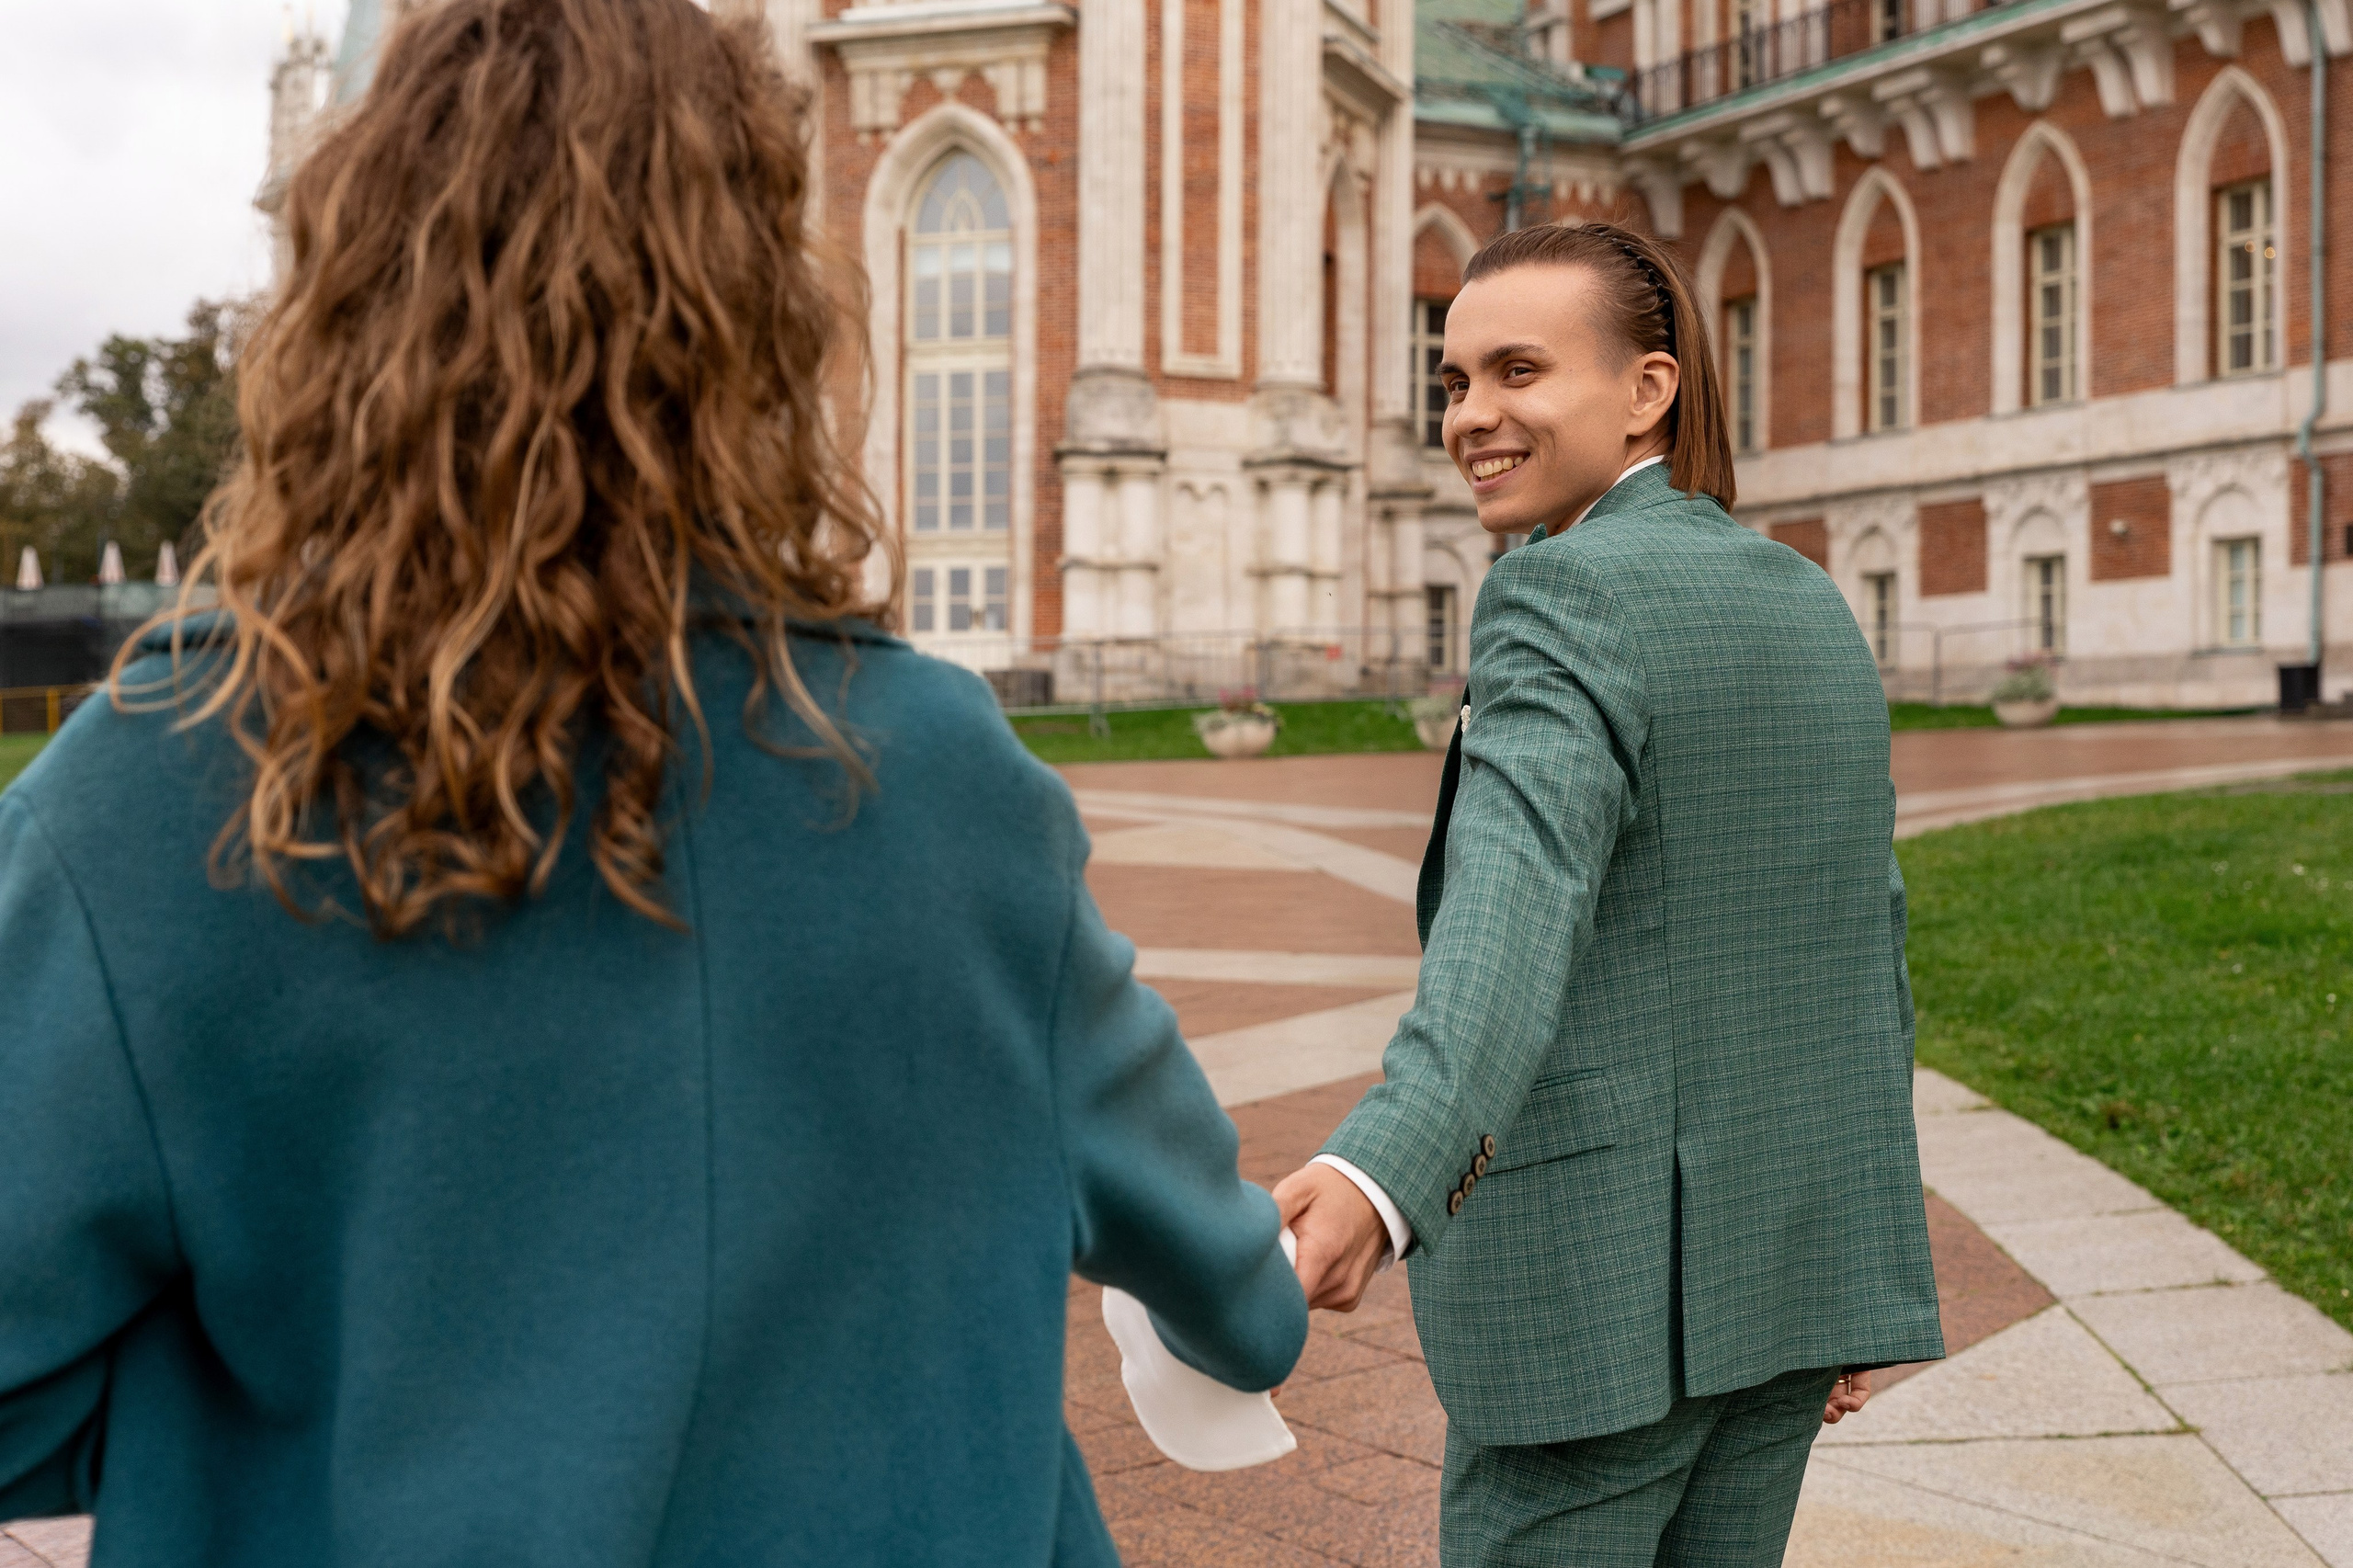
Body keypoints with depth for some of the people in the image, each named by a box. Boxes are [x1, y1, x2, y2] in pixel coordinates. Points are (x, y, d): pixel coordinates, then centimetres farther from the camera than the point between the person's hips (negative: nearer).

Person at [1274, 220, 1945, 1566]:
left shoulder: (1567, 593, -14)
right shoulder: (1811, 602, 12)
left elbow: (1516, 903, -32)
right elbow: (1868, 944, 15)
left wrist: (1377, 1173, -46)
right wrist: (1856, 1265, 21)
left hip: (1603, 1279, -8)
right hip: (1787, 1263, 8)